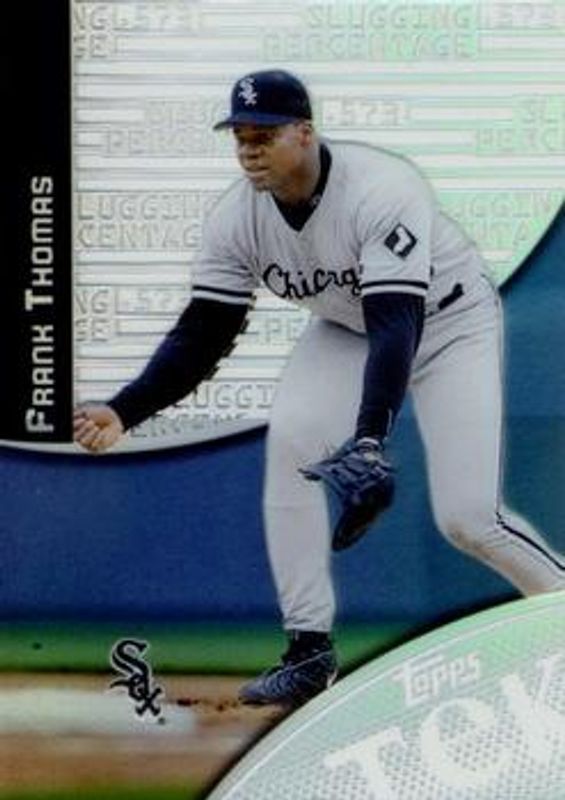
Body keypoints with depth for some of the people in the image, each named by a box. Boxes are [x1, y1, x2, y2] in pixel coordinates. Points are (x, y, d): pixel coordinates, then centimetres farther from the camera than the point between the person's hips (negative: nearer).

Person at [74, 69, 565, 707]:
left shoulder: (383, 189, -35)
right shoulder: (238, 216, -18)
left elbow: (397, 327, -42)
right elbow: (202, 332, -15)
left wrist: (369, 440, -55)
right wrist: (123, 410, -30)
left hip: (449, 322, -5)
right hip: (347, 328, 5)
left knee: (466, 517, -13)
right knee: (289, 440, -21)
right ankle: (309, 652, -11)